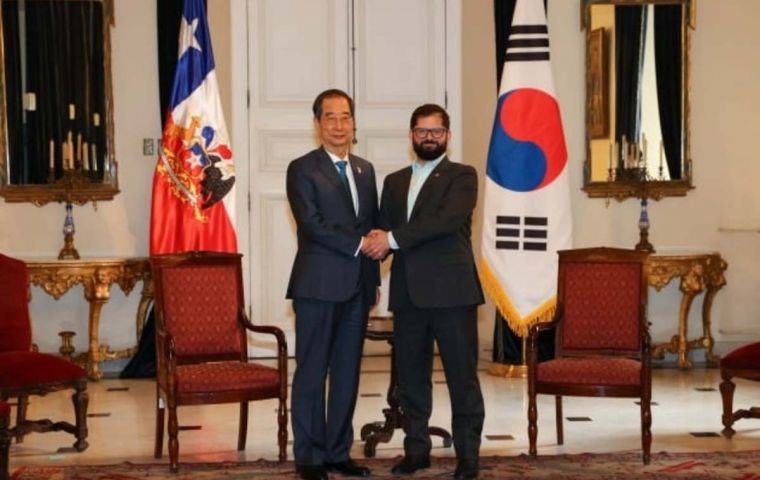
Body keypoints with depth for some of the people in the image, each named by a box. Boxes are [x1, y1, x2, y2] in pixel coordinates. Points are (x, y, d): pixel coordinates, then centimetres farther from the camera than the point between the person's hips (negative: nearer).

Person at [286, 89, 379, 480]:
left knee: (348, 373, 9)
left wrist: (374, 277, 11)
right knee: (312, 372, -2)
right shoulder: (302, 169, -3)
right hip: (319, 285, -6)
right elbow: (312, 223, -14)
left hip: (358, 286, 6)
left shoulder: (365, 170, 16)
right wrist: (358, 243, -14)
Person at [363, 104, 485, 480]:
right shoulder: (394, 181, 19)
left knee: (462, 377, -2)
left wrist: (393, 239, -16)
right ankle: (416, 449, 18)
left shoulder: (462, 176, 2)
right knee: (410, 377, 8)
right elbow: (384, 230, 14)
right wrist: (377, 241, -11)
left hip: (451, 291, -5)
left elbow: (447, 220, -15)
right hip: (407, 293, 5)